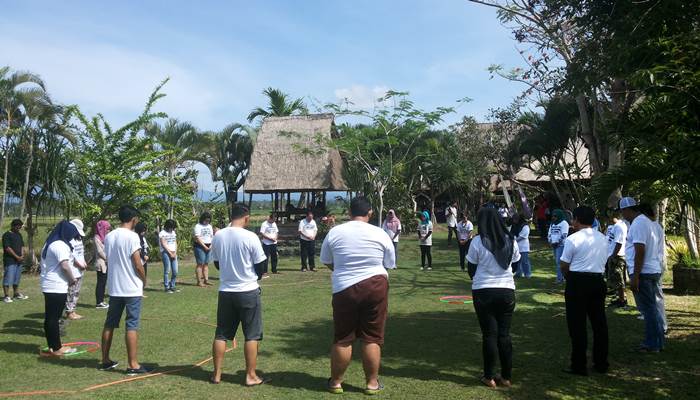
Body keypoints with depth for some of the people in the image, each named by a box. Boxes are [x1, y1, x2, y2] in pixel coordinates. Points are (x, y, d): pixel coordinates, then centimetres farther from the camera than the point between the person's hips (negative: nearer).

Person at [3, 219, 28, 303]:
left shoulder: (19, 235, 15)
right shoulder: (7, 235, -8)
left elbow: (22, 246, 16)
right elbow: (7, 248, -14)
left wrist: (22, 256, 0)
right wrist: (17, 257, -14)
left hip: (18, 261, 8)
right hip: (10, 261, -7)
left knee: (17, 278, 14)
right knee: (8, 278, -7)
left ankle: (16, 294, 23)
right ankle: (6, 296, -3)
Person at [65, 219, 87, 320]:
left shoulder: (78, 238, 17)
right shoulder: (69, 240, -15)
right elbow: (72, 256, -18)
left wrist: (84, 263, 8)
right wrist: (80, 265, -12)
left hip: (79, 271, 10)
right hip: (72, 272, -10)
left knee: (76, 292, 14)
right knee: (71, 292, -4)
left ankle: (72, 310, 22)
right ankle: (69, 312, 3)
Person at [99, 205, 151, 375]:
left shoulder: (109, 236, 7)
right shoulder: (132, 236, -15)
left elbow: (109, 260, 12)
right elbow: (138, 265, -14)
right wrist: (144, 280, 2)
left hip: (114, 288, 7)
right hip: (132, 288, -7)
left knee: (109, 324, 14)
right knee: (132, 326, -3)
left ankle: (105, 361, 24)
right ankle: (133, 365, 1)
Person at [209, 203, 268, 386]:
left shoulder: (218, 236, -1)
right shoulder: (250, 237, -14)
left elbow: (217, 264, 11)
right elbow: (260, 266, -6)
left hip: (225, 292, 4)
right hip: (248, 292, -4)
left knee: (221, 334, 14)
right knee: (252, 335, 6)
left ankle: (217, 374, 21)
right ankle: (251, 376, 11)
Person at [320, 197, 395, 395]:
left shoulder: (334, 233, -2)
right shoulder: (380, 234, -3)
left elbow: (326, 262, 9)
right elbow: (389, 265, 6)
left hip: (344, 289, 1)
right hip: (376, 286, 0)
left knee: (342, 339, 10)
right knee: (372, 338, 8)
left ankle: (335, 382, 23)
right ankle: (372, 383, 18)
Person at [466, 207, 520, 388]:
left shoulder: (477, 242, -10)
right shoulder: (511, 241, 0)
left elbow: (471, 270, -2)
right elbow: (514, 265, 11)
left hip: (483, 292, -3)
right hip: (507, 290, 3)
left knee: (489, 334, 6)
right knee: (504, 334, 11)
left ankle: (489, 377, 13)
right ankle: (506, 377, 18)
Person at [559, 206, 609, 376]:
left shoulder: (572, 239, -11)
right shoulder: (603, 238, 8)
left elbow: (564, 266, -6)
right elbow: (603, 261, 13)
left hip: (577, 282, -6)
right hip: (598, 281, 6)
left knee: (577, 325, 1)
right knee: (599, 323, 13)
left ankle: (579, 366, 5)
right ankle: (601, 363, 22)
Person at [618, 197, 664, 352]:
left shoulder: (638, 224, -16)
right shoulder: (646, 221, 17)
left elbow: (640, 251, -22)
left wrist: (635, 276, -21)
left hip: (643, 273, -10)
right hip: (652, 271, 10)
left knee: (648, 309, -3)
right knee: (651, 308, 16)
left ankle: (652, 345, 5)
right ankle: (656, 342, 24)